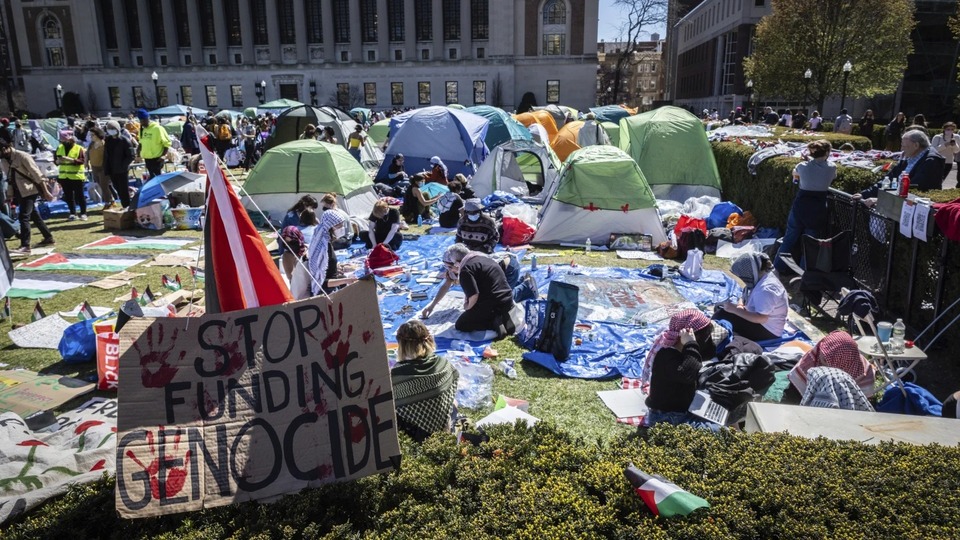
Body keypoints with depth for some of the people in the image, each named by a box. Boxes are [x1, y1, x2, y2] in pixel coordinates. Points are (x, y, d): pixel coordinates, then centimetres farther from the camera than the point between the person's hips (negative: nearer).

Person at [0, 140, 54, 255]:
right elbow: (10, 179, 15)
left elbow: (37, 174, -16)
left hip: (29, 191, -8)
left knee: (23, 217, -15)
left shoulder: (22, 156, -16)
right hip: (20, 192, 8)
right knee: (34, 216, 15)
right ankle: (48, 238, 27)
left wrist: (45, 191, -17)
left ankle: (25, 246, -17)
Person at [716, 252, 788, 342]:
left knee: (722, 316, -20)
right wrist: (740, 307, -2)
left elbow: (761, 318, -29)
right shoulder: (764, 277, 4)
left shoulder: (765, 289, -27)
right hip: (765, 325, 11)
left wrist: (735, 310, -25)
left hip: (768, 331, -11)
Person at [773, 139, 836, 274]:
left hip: (800, 207, 0)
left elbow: (795, 174, 16)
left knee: (790, 238, 11)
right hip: (818, 210, 0)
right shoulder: (831, 168, -7)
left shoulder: (803, 166, -7)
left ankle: (778, 267, 17)